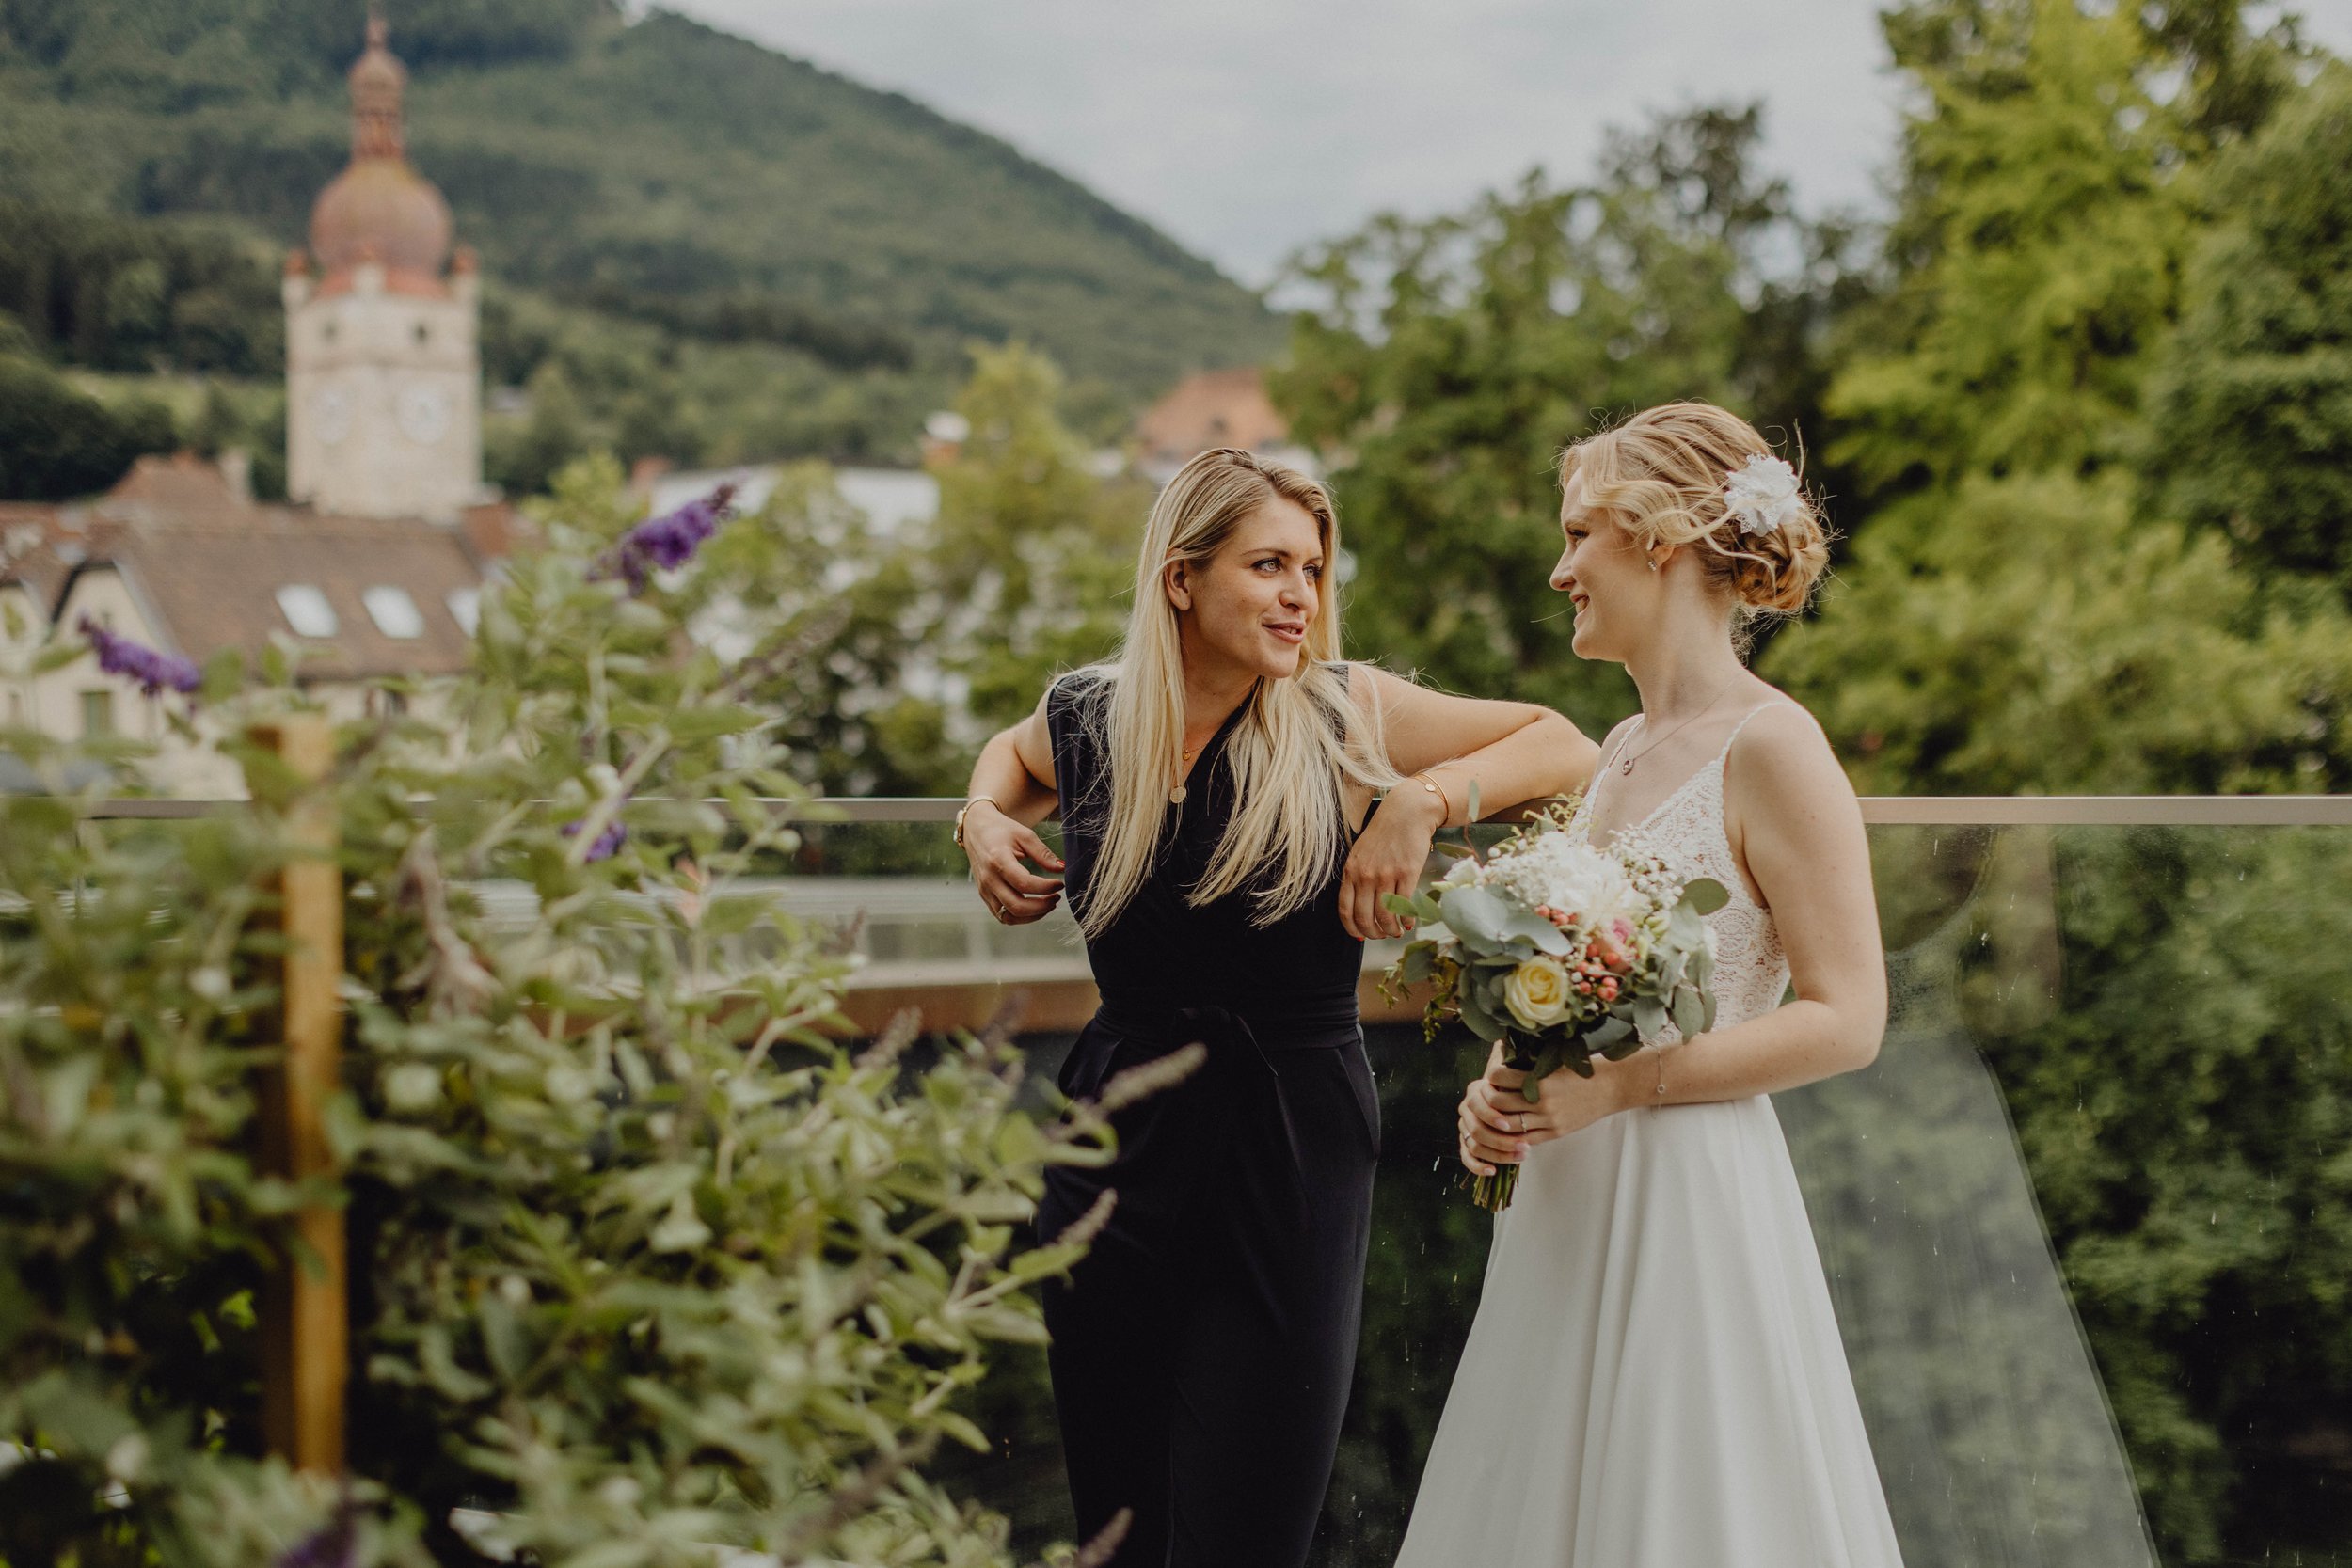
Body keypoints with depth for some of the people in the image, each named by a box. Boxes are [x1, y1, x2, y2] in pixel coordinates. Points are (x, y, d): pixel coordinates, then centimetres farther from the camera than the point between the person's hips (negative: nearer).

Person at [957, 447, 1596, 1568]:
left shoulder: (1345, 714, -6)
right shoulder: (1084, 720, 2)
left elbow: (1569, 751, 0)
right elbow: (1014, 752, 27)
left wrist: (1423, 800, -14)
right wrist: (984, 817, 6)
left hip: (1292, 1171, -2)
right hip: (1115, 1151, 3)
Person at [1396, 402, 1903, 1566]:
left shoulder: (1767, 748, -11)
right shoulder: (1622, 749, 13)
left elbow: (1844, 1020, -15)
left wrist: (1617, 1084, -19)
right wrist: (1502, 1092, 3)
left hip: (1690, 1198, -8)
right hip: (1567, 1205, 8)